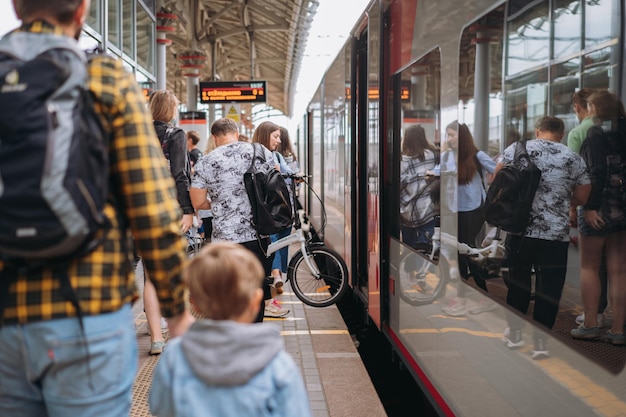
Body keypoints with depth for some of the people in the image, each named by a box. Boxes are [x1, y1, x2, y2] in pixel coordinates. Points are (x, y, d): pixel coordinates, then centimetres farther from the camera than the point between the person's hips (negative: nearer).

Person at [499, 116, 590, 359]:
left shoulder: (516, 149, 0)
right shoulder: (573, 158, 1)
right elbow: (582, 197, 5)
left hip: (520, 229, 1)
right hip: (556, 233, -1)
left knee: (517, 283, 16)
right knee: (549, 289, 8)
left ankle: (515, 334, 27)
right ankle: (540, 343, 12)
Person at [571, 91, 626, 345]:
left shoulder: (596, 133, -10)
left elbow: (597, 172, -19)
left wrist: (590, 206, -19)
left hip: (600, 208, -6)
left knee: (588, 266, 6)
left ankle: (590, 325, 6)